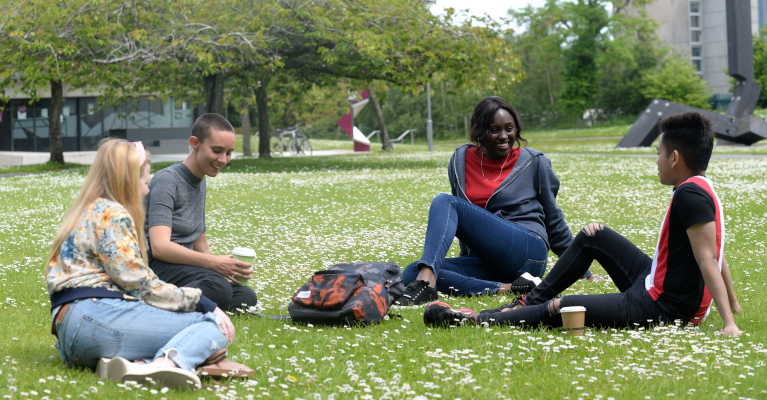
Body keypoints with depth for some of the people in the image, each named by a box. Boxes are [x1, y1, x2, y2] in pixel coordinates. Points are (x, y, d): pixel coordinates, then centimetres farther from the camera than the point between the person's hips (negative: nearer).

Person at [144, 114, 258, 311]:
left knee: (246, 297, -14)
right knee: (218, 287, -34)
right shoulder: (167, 180, -9)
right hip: (154, 264, -10)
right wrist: (213, 263, -29)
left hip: (183, 265, 10)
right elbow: (160, 247, -23)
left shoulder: (200, 182, 19)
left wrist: (227, 267, 2)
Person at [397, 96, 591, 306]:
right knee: (410, 273, -23)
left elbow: (553, 221, 15)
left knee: (444, 202, -22)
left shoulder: (534, 163, 5)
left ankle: (426, 282, -47)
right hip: (484, 263, 5)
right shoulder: (460, 161, 12)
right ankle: (505, 288, -33)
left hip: (526, 253, -5)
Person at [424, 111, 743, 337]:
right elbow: (717, 254, 15)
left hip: (662, 307, -11)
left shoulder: (691, 195, -23)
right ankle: (532, 301, 26)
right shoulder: (700, 189, 8)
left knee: (561, 309, -15)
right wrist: (733, 305, 21)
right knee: (593, 236, 20)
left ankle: (475, 320, -6)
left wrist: (728, 322, -31)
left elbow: (708, 259, -28)